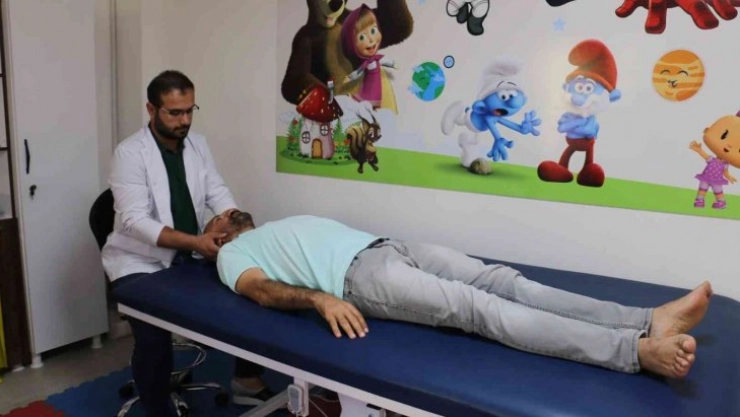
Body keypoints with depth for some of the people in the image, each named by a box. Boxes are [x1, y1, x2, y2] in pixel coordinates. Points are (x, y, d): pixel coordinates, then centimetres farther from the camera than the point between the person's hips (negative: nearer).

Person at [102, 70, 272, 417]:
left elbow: (217, 193, -1)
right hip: (139, 262, -5)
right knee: (154, 337, -24)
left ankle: (247, 381, 10)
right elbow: (135, 222, -23)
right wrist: (195, 241, -32)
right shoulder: (130, 153, -15)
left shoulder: (197, 144, 3)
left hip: (189, 257, 6)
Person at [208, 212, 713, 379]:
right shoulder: (233, 253, 14)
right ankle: (637, 350, -35)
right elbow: (262, 290, -5)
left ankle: (649, 320, -21)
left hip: (389, 246, 8)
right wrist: (320, 298, -23)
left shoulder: (280, 229, 37)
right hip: (357, 274, -7)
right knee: (475, 306, -26)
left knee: (500, 280, -13)